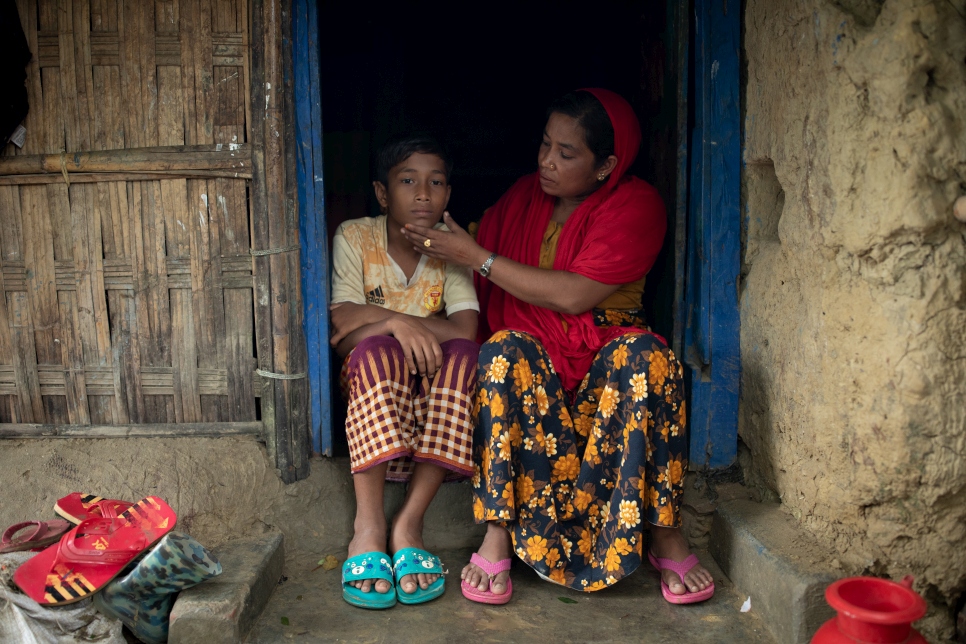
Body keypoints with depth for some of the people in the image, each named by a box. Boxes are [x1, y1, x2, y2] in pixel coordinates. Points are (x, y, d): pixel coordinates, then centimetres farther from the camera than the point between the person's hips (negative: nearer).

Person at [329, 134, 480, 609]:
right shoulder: (354, 237, -3)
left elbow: (465, 331, -16)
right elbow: (342, 322, -14)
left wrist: (371, 320, -20)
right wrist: (398, 323, -33)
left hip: (433, 380, 2)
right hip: (371, 377, -1)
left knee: (463, 354, -30)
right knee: (377, 349, -34)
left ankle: (409, 523, -31)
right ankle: (369, 525, -37)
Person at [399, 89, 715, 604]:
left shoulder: (636, 205, -6)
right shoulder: (525, 195, 9)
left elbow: (573, 296, -17)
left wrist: (476, 256, -13)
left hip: (605, 352, -2)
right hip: (535, 352, 2)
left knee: (645, 354, -34)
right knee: (504, 351, -32)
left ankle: (666, 534, -25)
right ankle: (497, 535, -30)